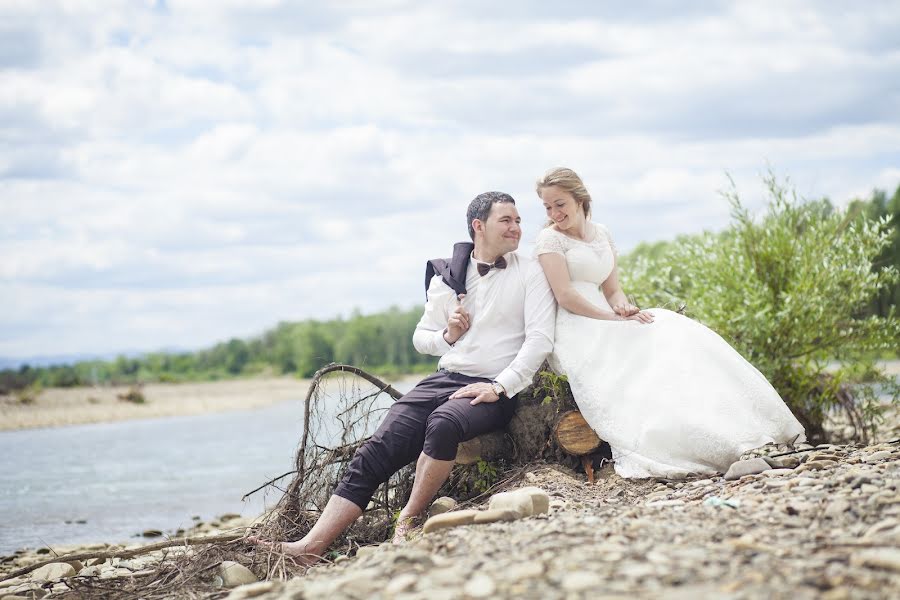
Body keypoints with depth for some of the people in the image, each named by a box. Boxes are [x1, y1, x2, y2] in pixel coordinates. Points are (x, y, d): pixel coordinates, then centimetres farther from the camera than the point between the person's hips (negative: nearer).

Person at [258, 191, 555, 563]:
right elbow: (420, 337, 23)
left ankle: (407, 523, -21)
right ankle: (311, 548, -23)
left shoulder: (530, 273, 5)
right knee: (375, 452, -16)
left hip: (494, 390, -4)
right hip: (444, 378, 4)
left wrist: (500, 387, -16)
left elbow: (540, 339, -6)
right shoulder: (447, 277, 16)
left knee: (443, 424, -38)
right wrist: (447, 336, 1)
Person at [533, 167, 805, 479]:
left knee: (671, 330, -17)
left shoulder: (601, 234, 20)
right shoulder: (550, 238, 0)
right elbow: (565, 295, -10)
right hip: (575, 333, -6)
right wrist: (613, 319, -14)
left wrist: (623, 308, -7)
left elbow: (612, 290, 17)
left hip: (603, 323, 6)